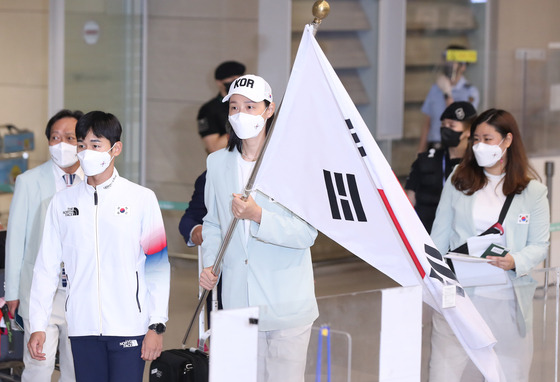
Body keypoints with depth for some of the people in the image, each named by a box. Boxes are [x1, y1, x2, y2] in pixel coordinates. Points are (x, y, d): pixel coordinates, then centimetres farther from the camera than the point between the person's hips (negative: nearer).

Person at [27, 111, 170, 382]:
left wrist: (157, 325, -5)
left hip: (128, 327, -2)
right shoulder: (62, 202, 9)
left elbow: (158, 265, 1)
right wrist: (37, 326, 3)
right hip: (82, 327, 2)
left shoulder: (142, 199, 3)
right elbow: (46, 267, 9)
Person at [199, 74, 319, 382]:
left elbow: (307, 233, -13)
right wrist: (210, 264, 5)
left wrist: (258, 216, -25)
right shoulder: (217, 163, 10)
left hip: (287, 306, -4)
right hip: (238, 302, 4)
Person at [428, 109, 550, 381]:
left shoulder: (532, 190, 4)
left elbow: (539, 245, 3)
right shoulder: (458, 181, 9)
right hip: (459, 293, 1)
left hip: (507, 297, -1)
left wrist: (515, 262, -16)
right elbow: (440, 236, 11)